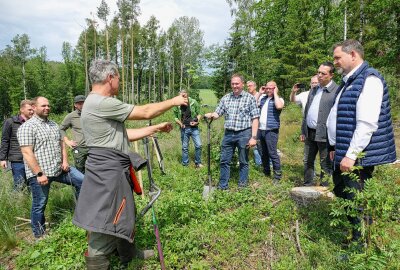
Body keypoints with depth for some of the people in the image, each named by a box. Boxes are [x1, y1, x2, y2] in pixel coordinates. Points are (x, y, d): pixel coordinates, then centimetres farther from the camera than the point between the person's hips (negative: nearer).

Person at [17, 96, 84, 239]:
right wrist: (39, 173, -21)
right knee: (40, 204, 6)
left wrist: (65, 161, 2)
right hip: (40, 174, -6)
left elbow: (61, 143, 18)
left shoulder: (54, 125, 13)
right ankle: (39, 236, 24)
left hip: (59, 169, 7)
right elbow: (27, 153, -17)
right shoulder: (27, 127, -11)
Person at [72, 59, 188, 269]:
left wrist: (156, 128, 18)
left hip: (113, 170, 11)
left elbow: (125, 134, 16)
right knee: (105, 228, -2)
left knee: (124, 216, 25)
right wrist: (173, 101, 0)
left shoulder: (100, 104, 15)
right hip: (108, 173, -11)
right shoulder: (101, 103, -19)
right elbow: (145, 112, -14)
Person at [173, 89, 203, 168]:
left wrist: (196, 121, -12)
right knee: (185, 147, 9)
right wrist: (180, 123, -9)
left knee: (198, 145, -3)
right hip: (184, 129, 1)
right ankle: (185, 164, 22)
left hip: (194, 128, 0)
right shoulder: (177, 105, -2)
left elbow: (199, 114, 5)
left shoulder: (194, 102, -5)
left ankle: (198, 163, 16)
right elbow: (175, 117, 8)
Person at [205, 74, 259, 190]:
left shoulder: (250, 98, -3)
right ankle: (222, 186, 21)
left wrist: (254, 137, -12)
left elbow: (255, 119, -5)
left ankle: (242, 186, 23)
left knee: (243, 162, 9)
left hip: (244, 134, -3)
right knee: (224, 161, 8)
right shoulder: (225, 98, 8)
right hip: (228, 133, 4)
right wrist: (211, 115, -17)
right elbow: (217, 113, 8)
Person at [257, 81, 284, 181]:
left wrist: (275, 93, -14)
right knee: (264, 153, 15)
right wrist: (259, 93, 7)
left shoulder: (279, 99, -3)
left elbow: (279, 106, -25)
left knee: (272, 153, -8)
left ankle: (277, 175, 2)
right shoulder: (263, 97, 13)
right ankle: (266, 172, 29)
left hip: (271, 130, -6)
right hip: (261, 129, 6)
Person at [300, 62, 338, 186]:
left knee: (326, 165, 5)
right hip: (310, 133, 8)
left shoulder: (336, 91, -10)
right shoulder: (313, 90, 14)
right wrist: (303, 131, 15)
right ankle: (307, 186, 30)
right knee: (307, 162, 16)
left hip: (324, 135, -7)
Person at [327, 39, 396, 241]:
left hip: (357, 156, -10)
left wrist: (351, 155, -23)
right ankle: (356, 236, 36)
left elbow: (367, 124, -24)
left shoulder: (368, 79, -15)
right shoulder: (349, 81, 15)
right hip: (344, 153, 10)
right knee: (341, 193, 19)